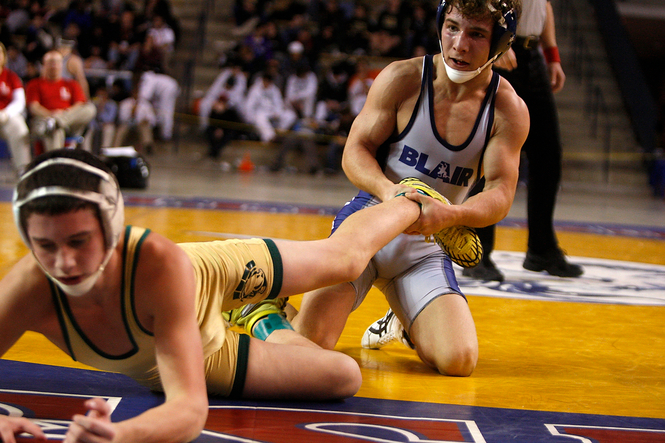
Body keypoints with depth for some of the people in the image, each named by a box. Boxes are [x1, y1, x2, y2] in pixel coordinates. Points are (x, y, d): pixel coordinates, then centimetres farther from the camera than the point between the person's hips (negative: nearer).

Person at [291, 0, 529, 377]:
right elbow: (355, 150, -4)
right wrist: (387, 190, -27)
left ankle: (405, 322, 19)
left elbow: (500, 195, -11)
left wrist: (451, 214, -34)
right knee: (309, 341, -21)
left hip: (426, 247, 2)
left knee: (459, 360, -18)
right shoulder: (402, 78, -8)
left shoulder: (509, 110, -5)